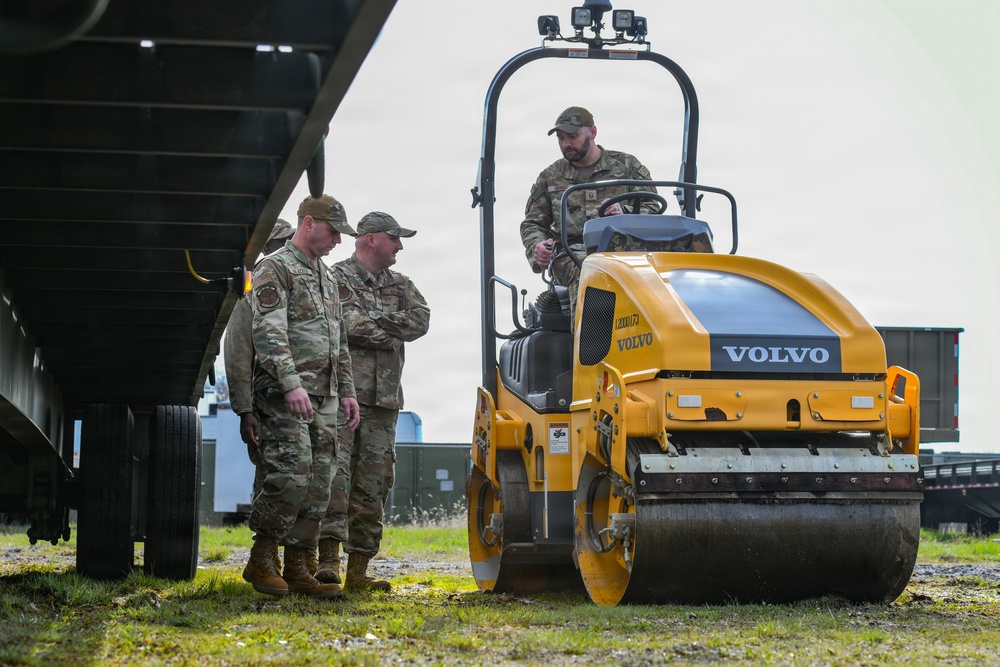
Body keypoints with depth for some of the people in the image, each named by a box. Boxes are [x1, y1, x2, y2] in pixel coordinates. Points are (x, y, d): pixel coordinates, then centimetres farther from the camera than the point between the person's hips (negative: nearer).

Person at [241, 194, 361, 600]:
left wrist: (346, 391, 21)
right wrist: (291, 384, -26)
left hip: (323, 400, 8)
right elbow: (269, 333, -16)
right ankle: (261, 562, -6)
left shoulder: (326, 277, 22)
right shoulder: (275, 269, -5)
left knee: (318, 483, 4)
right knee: (291, 476, -17)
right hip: (284, 397, -8)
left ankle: (298, 568, 7)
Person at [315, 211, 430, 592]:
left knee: (373, 484, 6)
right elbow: (349, 324, -15)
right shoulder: (338, 278, 0)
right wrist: (393, 332, -4)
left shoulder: (400, 286, 21)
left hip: (384, 401, 7)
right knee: (336, 473, -16)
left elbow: (421, 320, 4)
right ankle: (329, 559, -21)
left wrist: (375, 320, -7)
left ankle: (358, 571, 9)